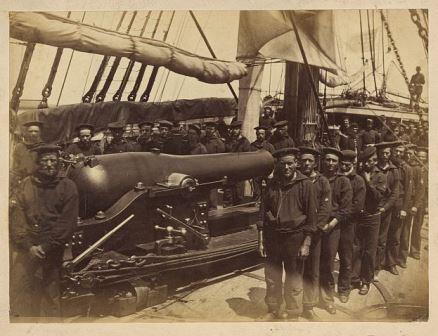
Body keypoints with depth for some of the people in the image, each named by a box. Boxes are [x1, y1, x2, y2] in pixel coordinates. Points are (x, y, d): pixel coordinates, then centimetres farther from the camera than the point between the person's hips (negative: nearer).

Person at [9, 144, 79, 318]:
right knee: (19, 294, 3)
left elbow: (67, 223, -5)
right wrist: (28, 246, -10)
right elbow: (15, 220, 0)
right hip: (26, 250, 2)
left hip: (53, 254, -2)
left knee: (50, 294, 4)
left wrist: (46, 247, -11)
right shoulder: (25, 186, 5)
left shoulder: (67, 187, 0)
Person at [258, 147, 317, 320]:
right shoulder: (272, 185, 6)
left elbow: (311, 215, -4)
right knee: (272, 280, 12)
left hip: (294, 238, -3)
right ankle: (272, 311, 30)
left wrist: (306, 243, -8)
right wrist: (261, 240, 4)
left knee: (294, 282, 7)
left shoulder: (305, 184, -4)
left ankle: (293, 313, 24)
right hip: (272, 238, 3)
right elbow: (263, 212, 9)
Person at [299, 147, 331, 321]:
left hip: (314, 232, 1)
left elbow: (325, 209, -4)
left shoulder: (322, 182, 2)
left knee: (312, 271, 7)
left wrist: (312, 229, -12)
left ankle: (308, 308, 19)